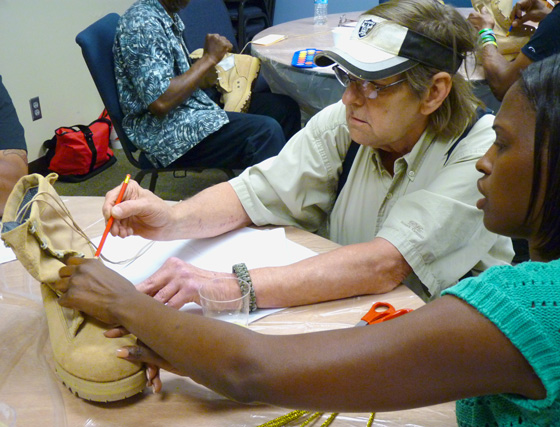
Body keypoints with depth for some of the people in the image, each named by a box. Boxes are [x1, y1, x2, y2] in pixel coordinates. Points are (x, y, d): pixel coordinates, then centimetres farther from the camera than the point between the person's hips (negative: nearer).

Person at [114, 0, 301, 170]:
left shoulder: (170, 17, 12)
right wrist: (209, 59, -17)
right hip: (166, 134, -10)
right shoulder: (142, 23, -17)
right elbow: (160, 102, -26)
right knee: (266, 131, -27)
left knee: (284, 106, 5)